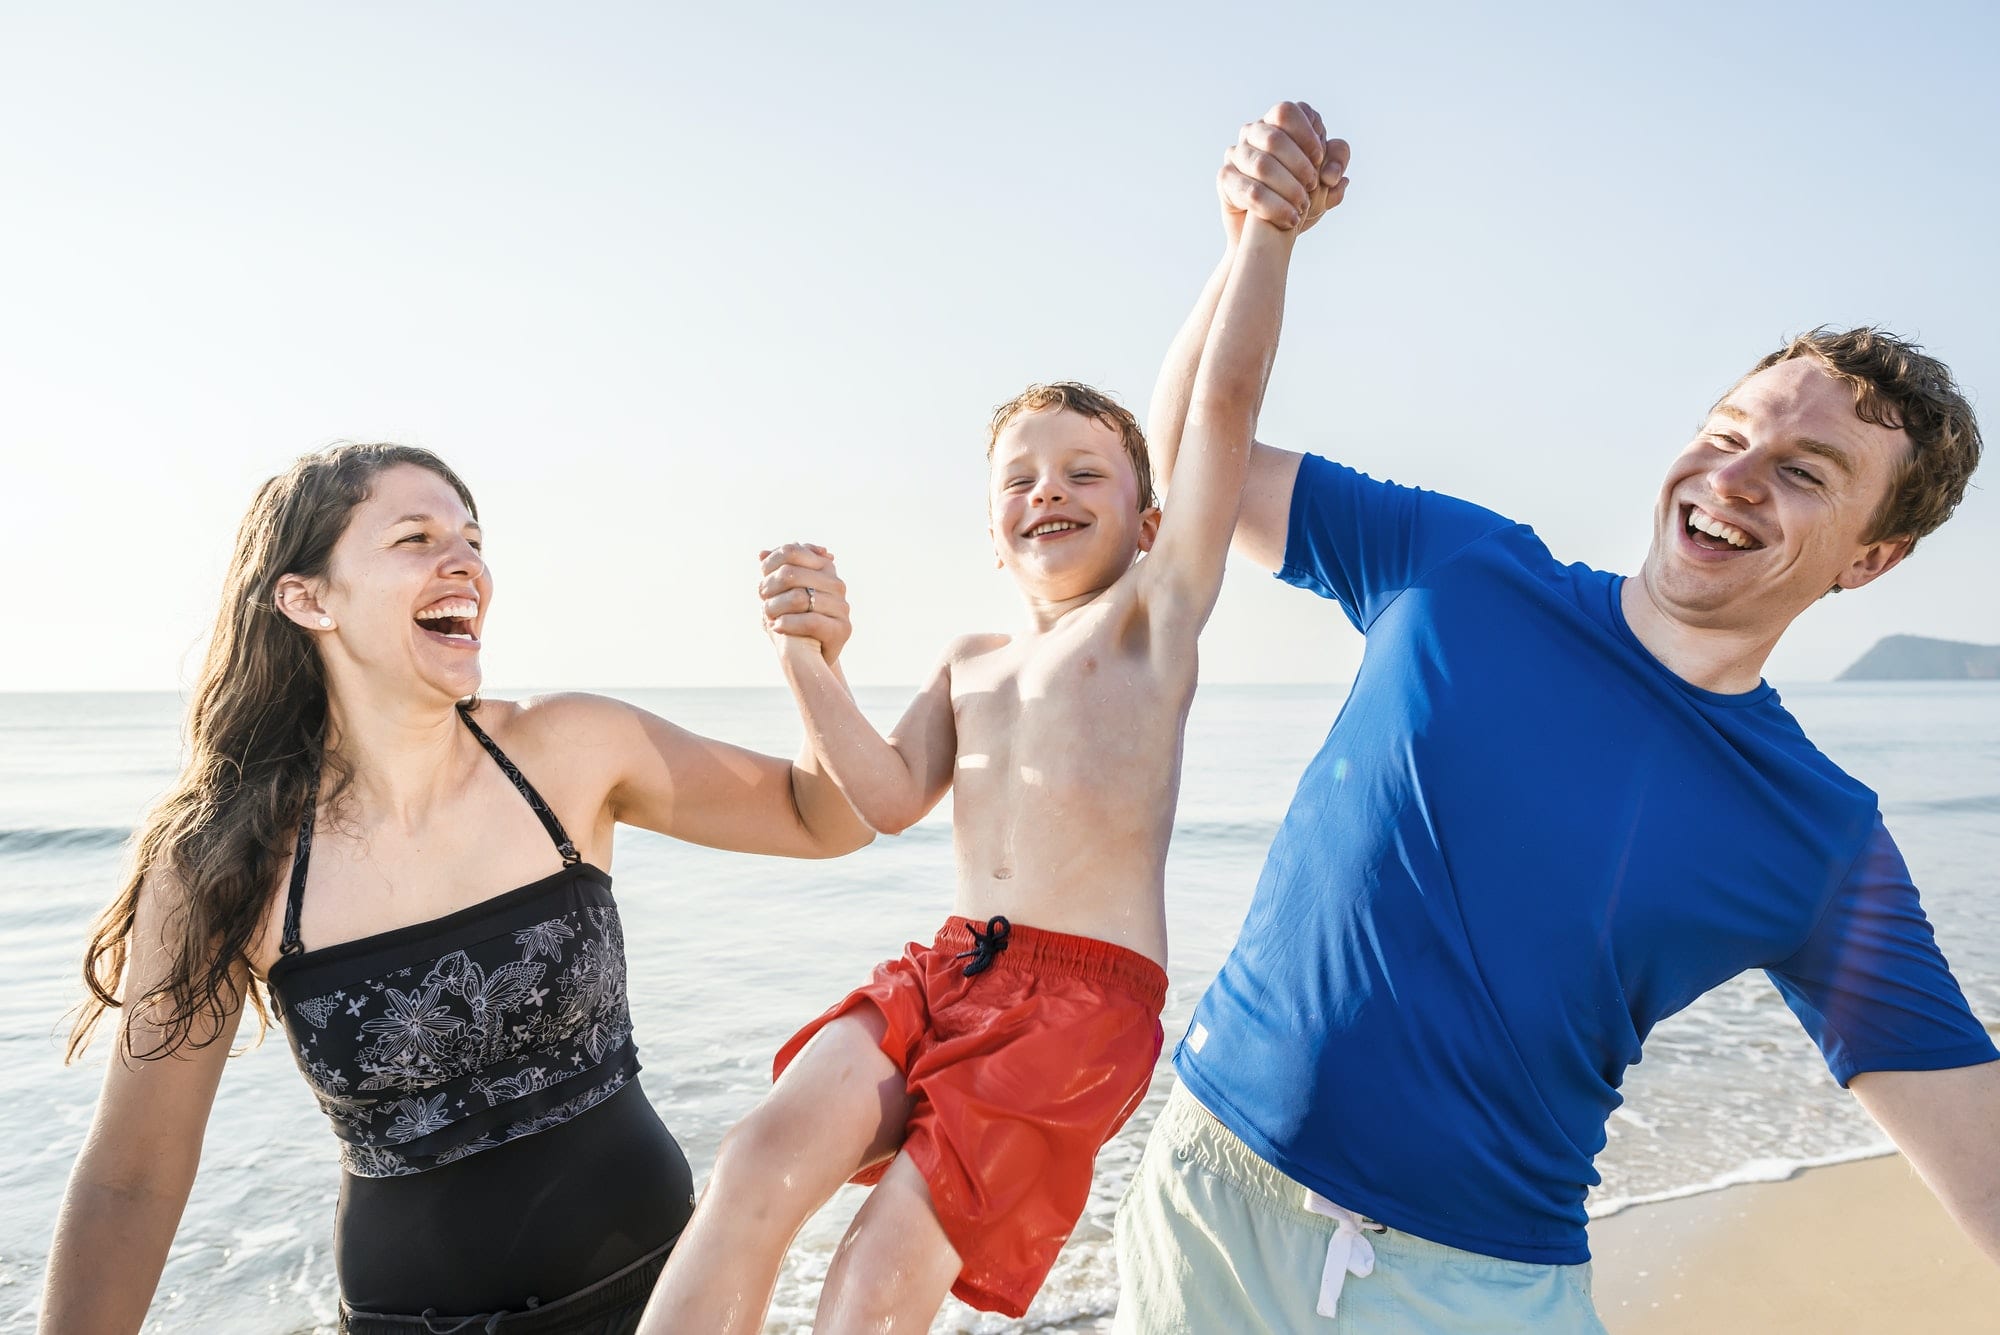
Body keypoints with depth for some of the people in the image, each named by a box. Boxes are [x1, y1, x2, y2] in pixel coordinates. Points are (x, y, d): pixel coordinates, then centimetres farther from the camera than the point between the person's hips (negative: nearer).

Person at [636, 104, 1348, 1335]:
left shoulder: (1154, 613, 5)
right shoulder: (971, 663, 19)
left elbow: (1226, 400, -6)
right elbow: (892, 799, 5)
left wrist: (1266, 226, -10)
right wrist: (808, 661, -6)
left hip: (1088, 990, -4)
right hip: (950, 968, 5)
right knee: (761, 1165, -20)